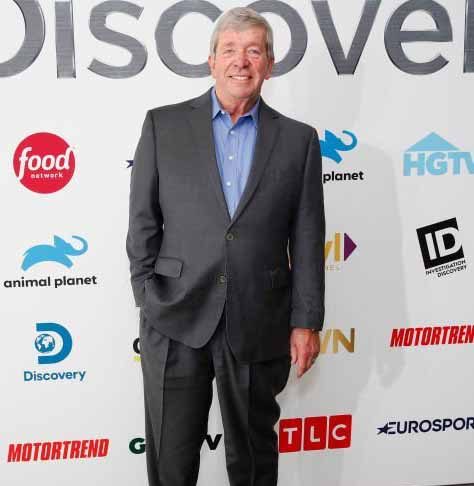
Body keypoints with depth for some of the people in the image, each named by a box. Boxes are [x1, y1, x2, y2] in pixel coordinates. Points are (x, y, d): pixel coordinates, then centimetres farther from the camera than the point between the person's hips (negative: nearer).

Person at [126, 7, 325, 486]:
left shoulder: (298, 139, 4)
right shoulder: (164, 124, 3)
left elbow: (307, 239, 3)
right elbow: (142, 221, 4)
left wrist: (306, 321, 1)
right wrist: (147, 297, -2)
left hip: (259, 326, 1)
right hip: (176, 321, 0)